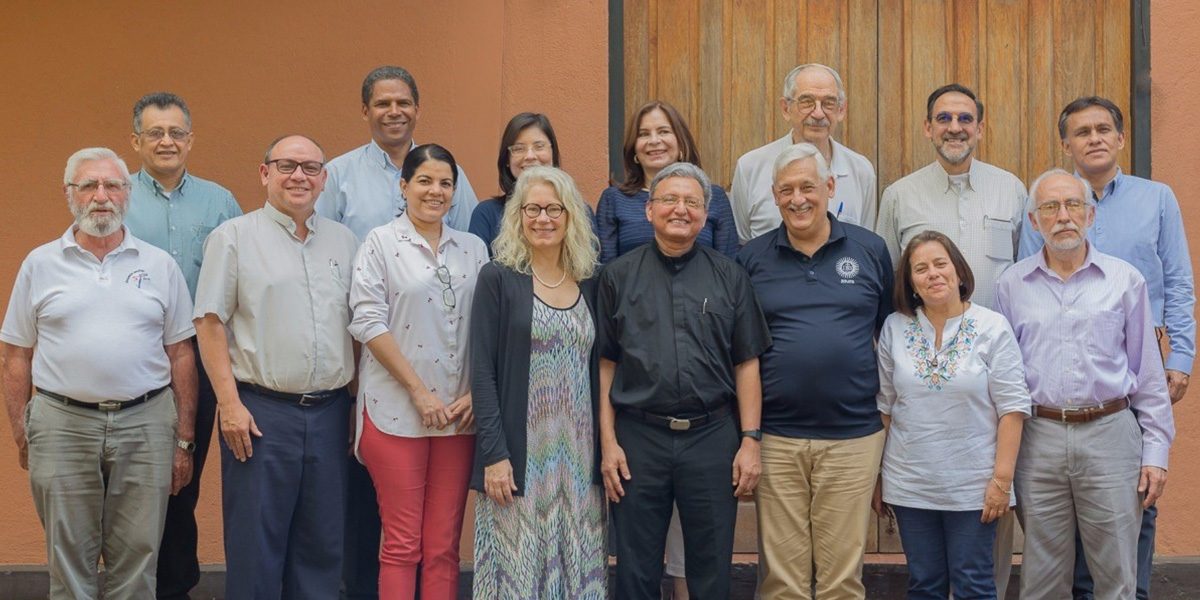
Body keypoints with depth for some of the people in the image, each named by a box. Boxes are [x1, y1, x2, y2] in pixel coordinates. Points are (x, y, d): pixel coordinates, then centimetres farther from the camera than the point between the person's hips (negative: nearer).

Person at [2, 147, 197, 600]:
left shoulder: (160, 265, 7)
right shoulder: (41, 265, 6)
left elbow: (180, 356, 8)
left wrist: (183, 441, 4)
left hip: (145, 426, 0)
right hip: (63, 423, 0)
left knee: (137, 562, 5)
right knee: (68, 562, 7)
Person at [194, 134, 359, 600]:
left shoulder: (343, 241, 13)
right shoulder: (234, 238, 0)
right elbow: (210, 324, -4)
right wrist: (229, 403, -12)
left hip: (330, 412, 4)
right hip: (261, 411, -4)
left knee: (322, 544, 10)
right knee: (256, 543, 0)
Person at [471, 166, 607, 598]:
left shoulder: (589, 284, 9)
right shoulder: (499, 279, -2)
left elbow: (598, 371, 11)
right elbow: (482, 371, -7)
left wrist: (605, 450, 5)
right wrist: (494, 454, -13)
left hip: (579, 452, 4)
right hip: (520, 454, -4)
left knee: (579, 565, 7)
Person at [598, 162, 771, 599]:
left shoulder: (729, 277, 6)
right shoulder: (619, 276, 5)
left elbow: (746, 364, 5)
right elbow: (605, 364, 4)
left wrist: (750, 440, -1)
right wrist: (608, 443, -2)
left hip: (712, 436, 0)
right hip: (638, 438, 0)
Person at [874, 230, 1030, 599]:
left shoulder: (992, 328, -4)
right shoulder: (894, 328, 4)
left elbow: (1012, 408, -6)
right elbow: (883, 406, 8)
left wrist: (1002, 479, -11)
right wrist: (877, 478, 7)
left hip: (972, 486, -3)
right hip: (909, 486, 3)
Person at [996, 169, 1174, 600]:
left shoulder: (1125, 280, 5)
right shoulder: (1012, 285, 7)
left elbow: (1149, 375, 6)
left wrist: (1156, 452, 1)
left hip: (1110, 435, -1)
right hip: (1038, 439, 1)